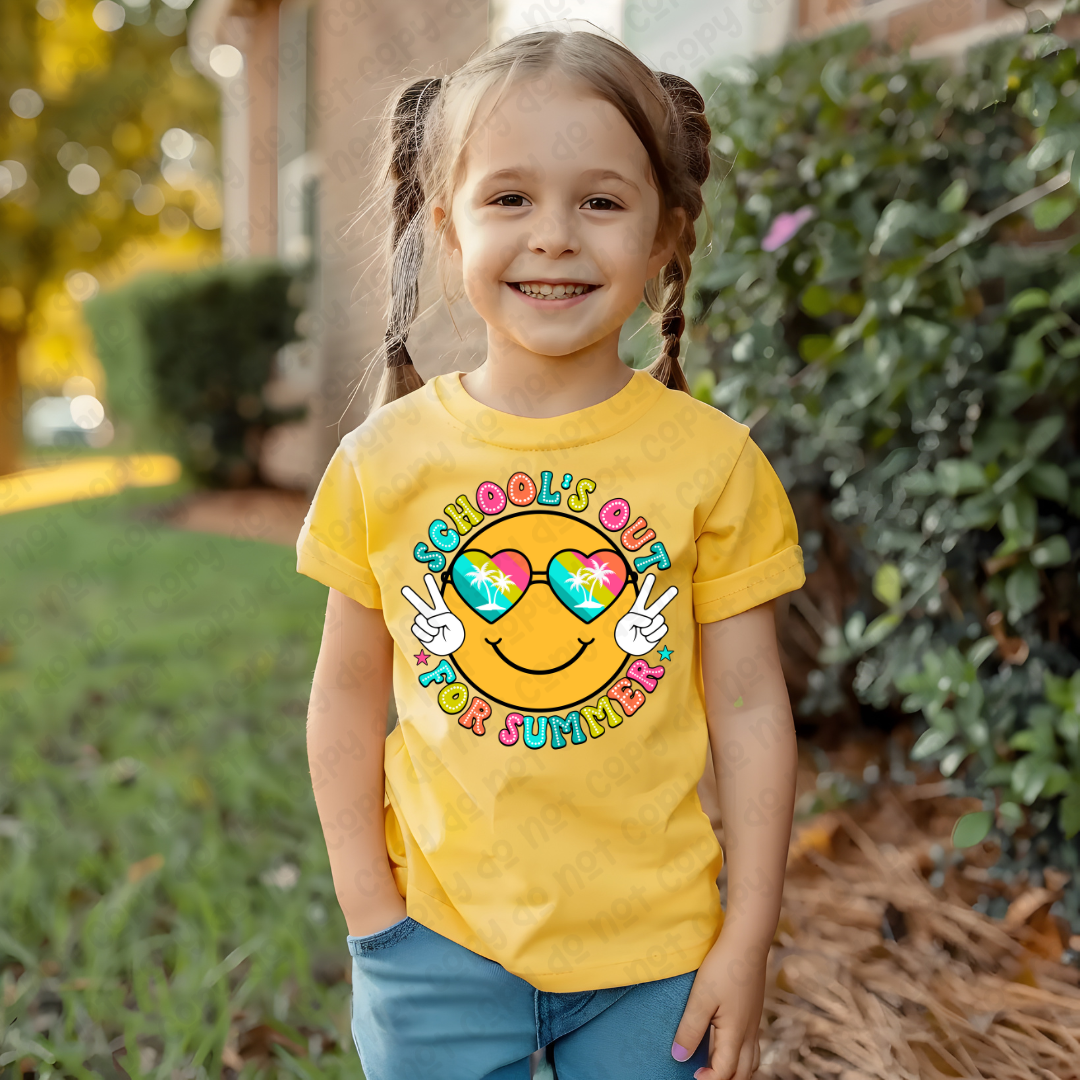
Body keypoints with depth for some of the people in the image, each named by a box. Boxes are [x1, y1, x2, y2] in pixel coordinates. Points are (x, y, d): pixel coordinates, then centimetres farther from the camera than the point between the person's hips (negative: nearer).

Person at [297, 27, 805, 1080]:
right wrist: (368, 907, 0)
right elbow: (347, 691, 2)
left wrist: (747, 939, -3)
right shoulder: (384, 460, -5)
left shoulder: (713, 461, -8)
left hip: (652, 952, 0)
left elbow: (750, 707, -4)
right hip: (436, 942, 1)